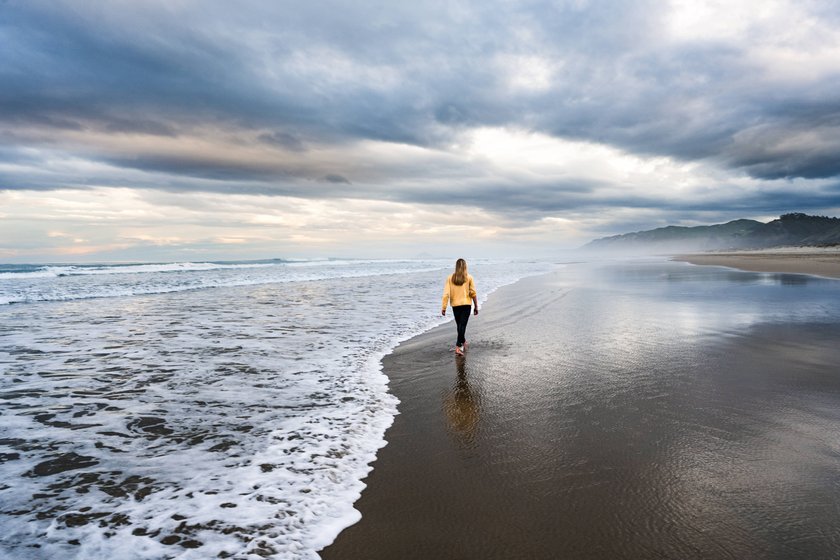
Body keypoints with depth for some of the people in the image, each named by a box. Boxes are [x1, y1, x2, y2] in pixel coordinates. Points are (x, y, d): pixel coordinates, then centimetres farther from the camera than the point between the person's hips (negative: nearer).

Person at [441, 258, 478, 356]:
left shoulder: (450, 278, -2)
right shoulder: (469, 277, -4)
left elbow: (446, 293, -7)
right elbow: (473, 293, -3)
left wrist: (443, 307, -5)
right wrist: (476, 306, 6)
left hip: (455, 305, 2)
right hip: (466, 304, -2)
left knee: (459, 325, 18)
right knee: (462, 325, -2)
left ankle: (463, 342, 38)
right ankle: (458, 347, -12)